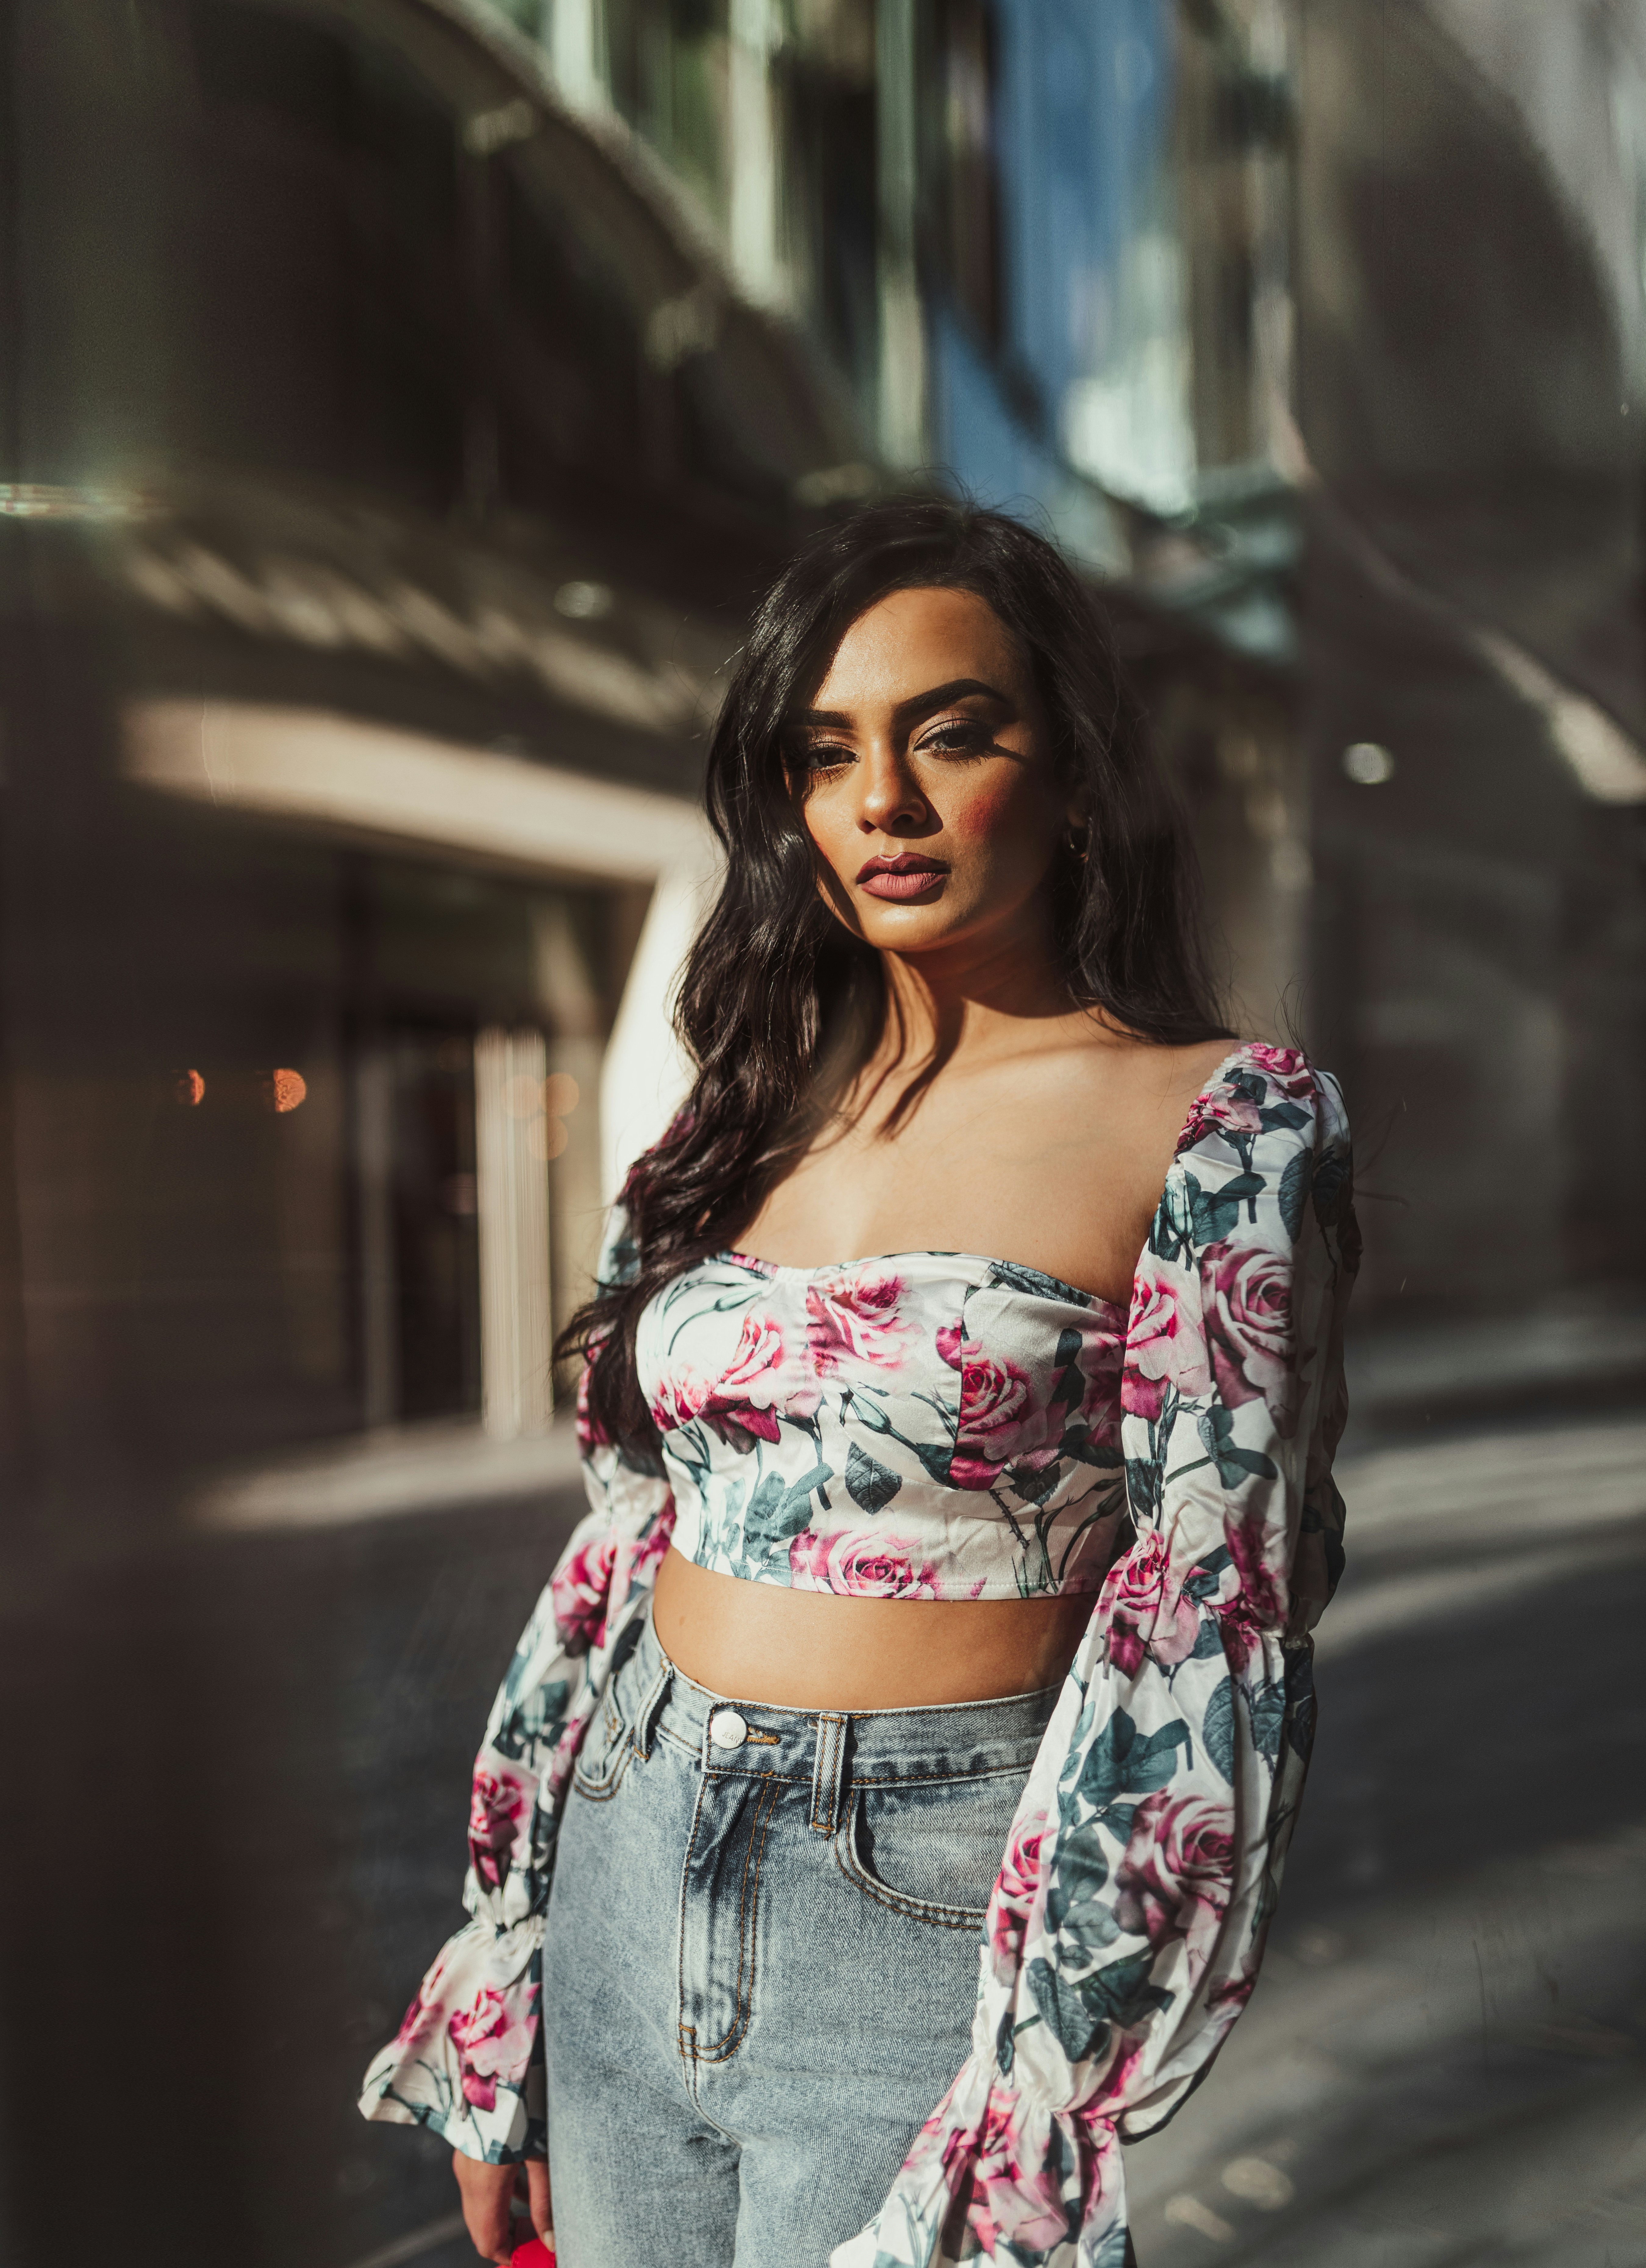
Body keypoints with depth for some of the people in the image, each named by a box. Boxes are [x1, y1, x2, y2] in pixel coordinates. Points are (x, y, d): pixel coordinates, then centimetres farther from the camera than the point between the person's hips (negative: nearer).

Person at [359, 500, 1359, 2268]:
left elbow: (1203, 1647, -13)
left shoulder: (1221, 1130, -10)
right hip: (624, 1886, 5)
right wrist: (491, 2033, 10)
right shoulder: (746, 1121, 5)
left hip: (929, 1922, -5)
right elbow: (622, 1545, 8)